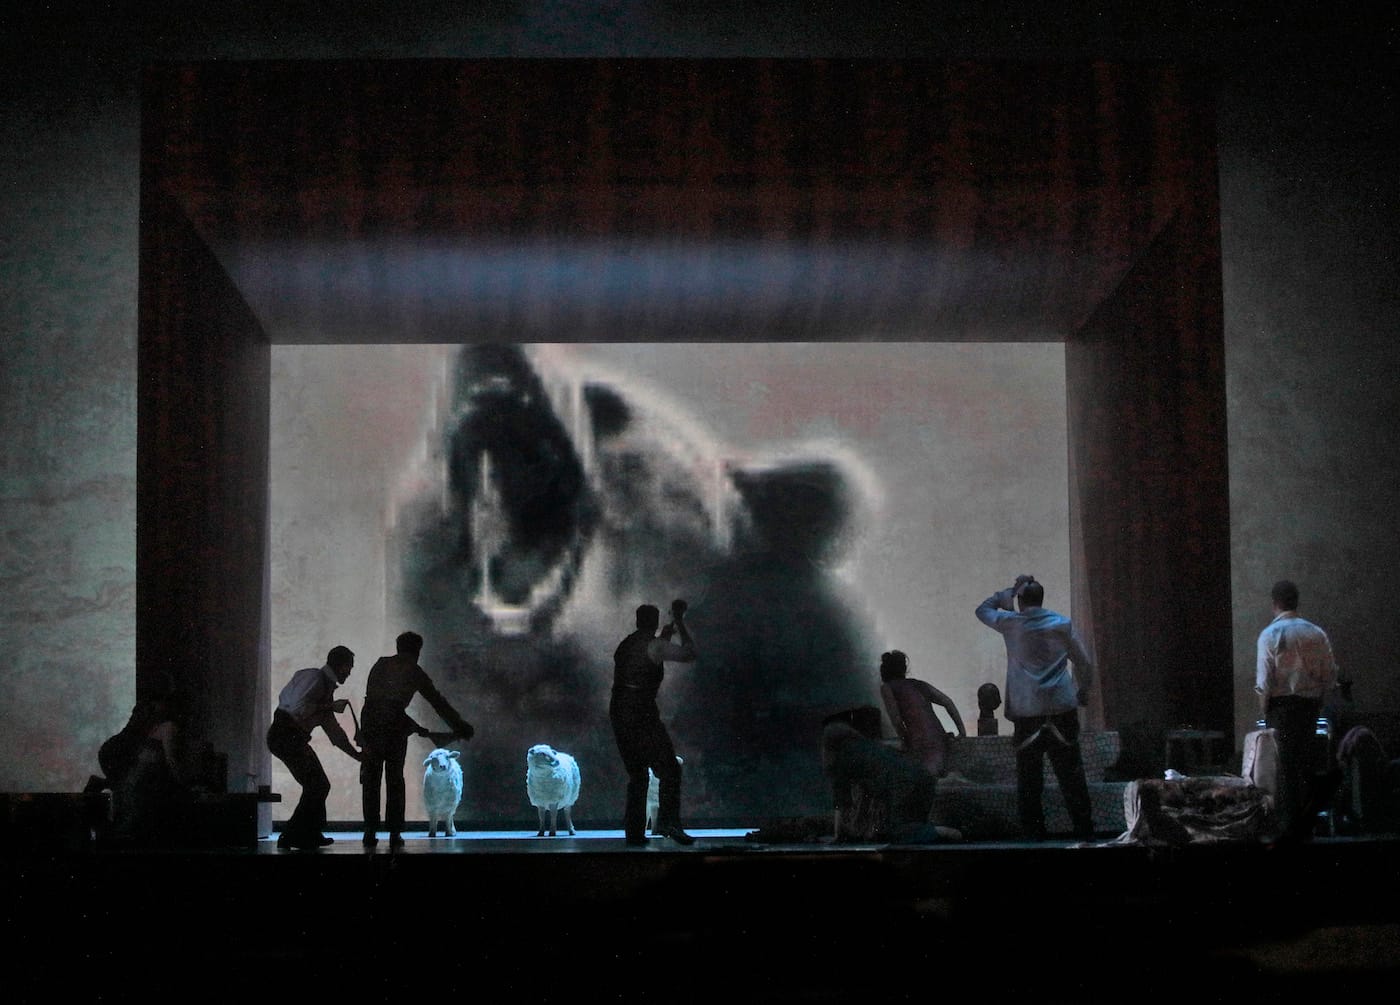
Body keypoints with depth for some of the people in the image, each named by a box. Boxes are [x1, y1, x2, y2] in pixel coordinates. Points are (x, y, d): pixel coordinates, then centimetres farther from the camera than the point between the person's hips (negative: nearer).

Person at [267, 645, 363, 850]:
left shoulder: (326, 686, 22)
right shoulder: (314, 677, -8)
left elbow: (332, 729, 28)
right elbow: (298, 708, -23)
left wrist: (356, 754, 27)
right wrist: (331, 706, -13)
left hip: (295, 739, 10)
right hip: (285, 735, -10)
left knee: (318, 785, 12)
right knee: (316, 785, -11)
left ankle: (311, 835, 20)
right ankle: (292, 836, -7)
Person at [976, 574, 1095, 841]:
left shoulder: (1011, 624, 0)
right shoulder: (1062, 624, 3)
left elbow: (982, 609, 20)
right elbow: (1085, 663, 6)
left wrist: (1011, 591, 19)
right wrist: (1083, 692, 20)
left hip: (1026, 713, -1)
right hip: (1062, 709, 1)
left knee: (1029, 777, 4)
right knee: (1071, 774, 5)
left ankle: (1034, 832, 1)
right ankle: (1084, 829, 5)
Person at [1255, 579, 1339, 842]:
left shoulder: (1270, 634, -9)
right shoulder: (1316, 633, 4)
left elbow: (1264, 680, -12)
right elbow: (1330, 673, 4)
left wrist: (1264, 709, -1)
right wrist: (1318, 700, 14)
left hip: (1282, 703, -4)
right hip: (1310, 703, 4)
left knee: (1286, 765, -2)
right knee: (1308, 762, 11)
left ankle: (1288, 826, -3)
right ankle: (1306, 825, 16)